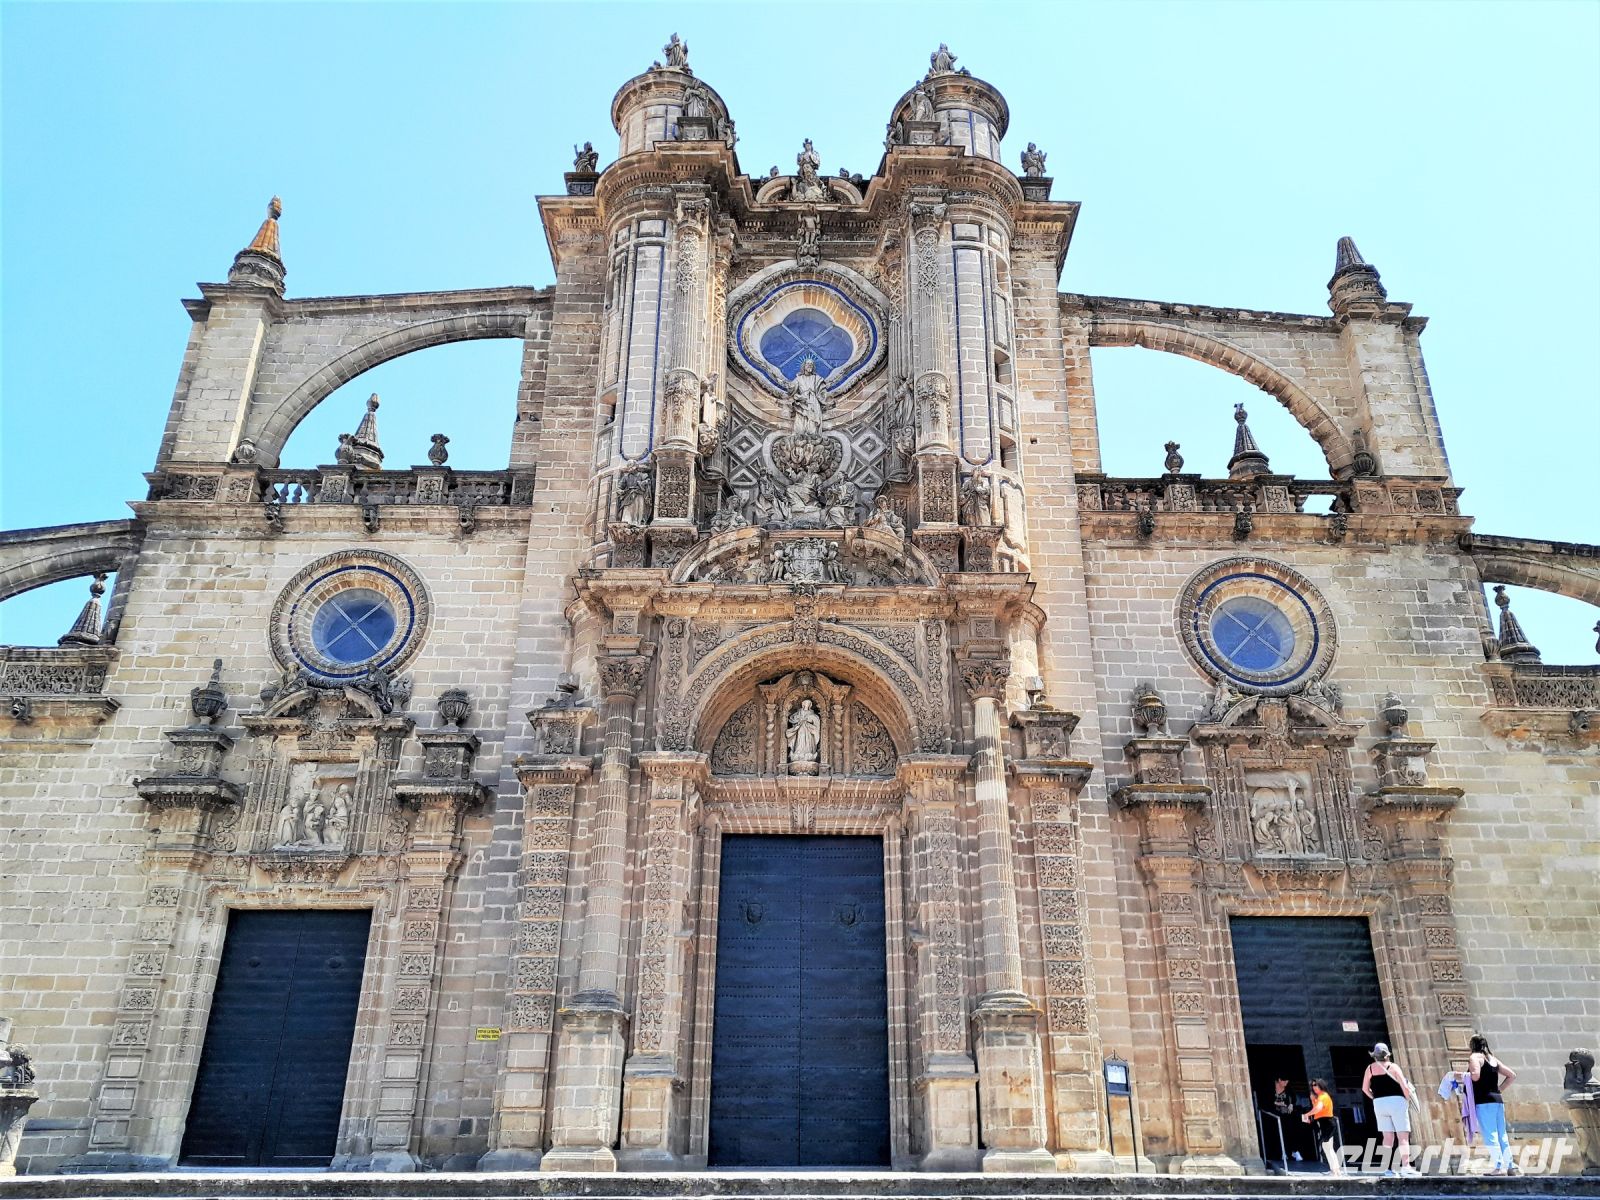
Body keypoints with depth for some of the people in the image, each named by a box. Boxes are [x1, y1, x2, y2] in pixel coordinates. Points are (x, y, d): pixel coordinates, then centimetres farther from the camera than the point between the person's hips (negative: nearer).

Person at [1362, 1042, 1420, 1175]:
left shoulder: (1370, 1068, 9)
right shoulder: (1393, 1067, -2)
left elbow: (1365, 1088, 12)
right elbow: (1405, 1087, -10)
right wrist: (1409, 1099, 5)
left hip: (1379, 1104, 4)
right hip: (1396, 1101, -4)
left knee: (1388, 1137, 7)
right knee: (1403, 1136, -3)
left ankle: (1388, 1168, 3)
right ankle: (1406, 1166, -14)